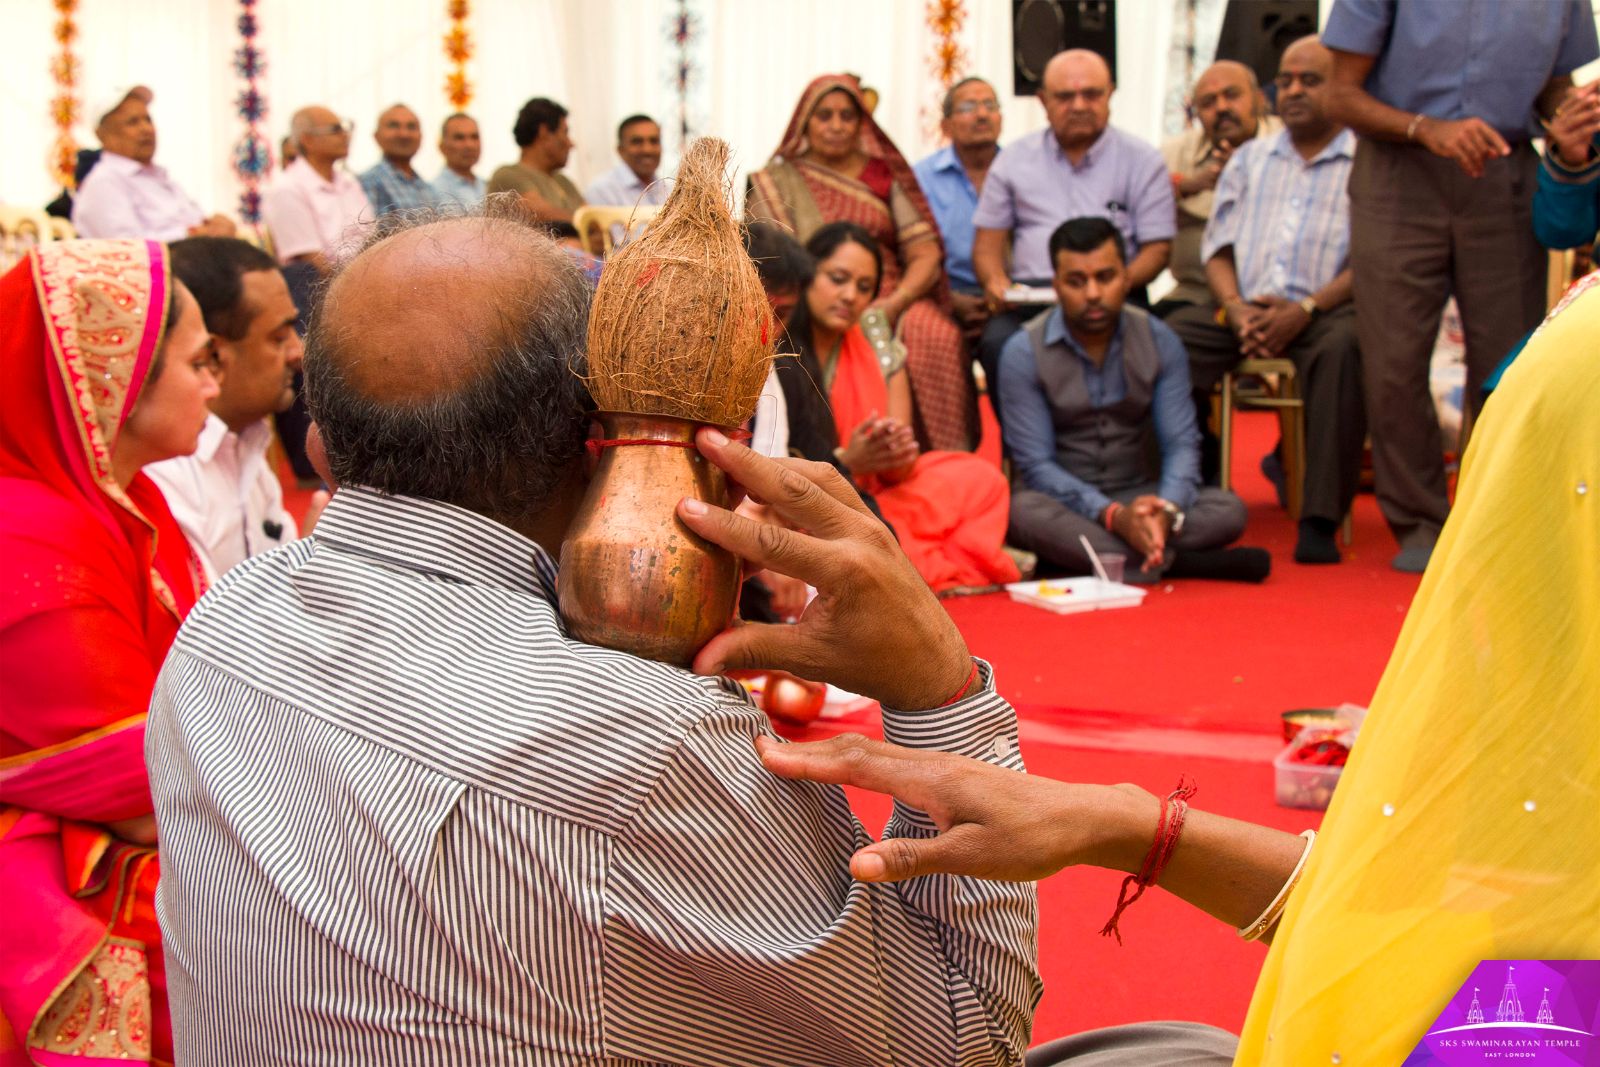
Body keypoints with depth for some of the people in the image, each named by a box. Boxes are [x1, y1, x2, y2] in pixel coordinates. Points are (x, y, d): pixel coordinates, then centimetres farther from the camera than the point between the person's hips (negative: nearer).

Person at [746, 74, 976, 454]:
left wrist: (894, 302, -12)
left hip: (890, 298, 2)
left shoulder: (886, 174, 16)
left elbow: (925, 253, 7)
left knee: (935, 337, -31)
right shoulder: (775, 181, 13)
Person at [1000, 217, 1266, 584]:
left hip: (1136, 494, 3)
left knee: (1228, 509, -23)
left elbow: (1181, 443, -6)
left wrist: (1167, 509, -30)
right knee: (1027, 512, -38)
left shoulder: (1159, 342, -1)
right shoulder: (1023, 354, -11)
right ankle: (1174, 563, -30)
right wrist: (1112, 515, -31)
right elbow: (1036, 465, -15)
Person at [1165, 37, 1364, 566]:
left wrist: (1306, 310, -19)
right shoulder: (1249, 157, 23)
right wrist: (1236, 308, -5)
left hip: (1322, 309, -4)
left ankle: (1320, 519, -36)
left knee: (1344, 345, -37)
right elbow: (1219, 246, 16)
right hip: (1243, 308, 4)